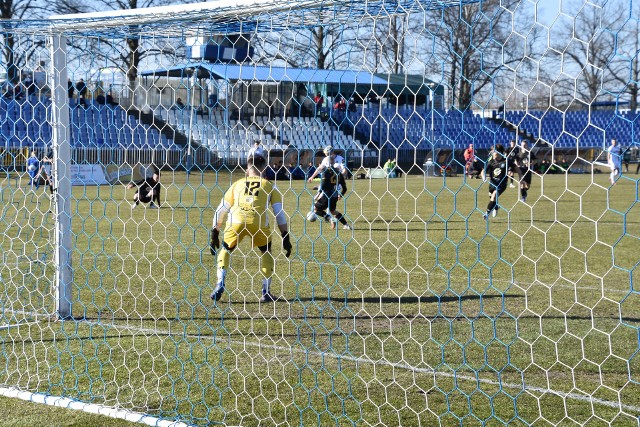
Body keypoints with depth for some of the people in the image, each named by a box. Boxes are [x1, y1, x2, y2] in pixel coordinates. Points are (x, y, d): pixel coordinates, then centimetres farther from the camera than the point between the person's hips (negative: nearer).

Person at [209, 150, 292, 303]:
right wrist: (285, 237, 18)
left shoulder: (237, 184, 28)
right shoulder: (269, 186, 23)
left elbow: (220, 211, 28)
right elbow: (280, 214, 16)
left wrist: (215, 234, 34)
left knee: (225, 250, 25)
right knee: (266, 252, 24)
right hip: (258, 223, -1)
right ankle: (266, 292, 17)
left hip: (236, 220, 1)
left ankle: (220, 285, 8)